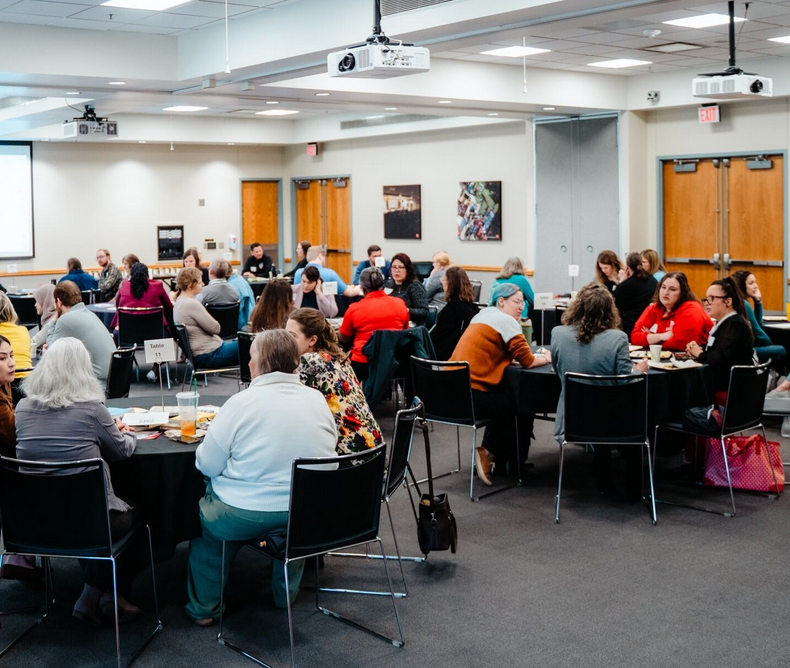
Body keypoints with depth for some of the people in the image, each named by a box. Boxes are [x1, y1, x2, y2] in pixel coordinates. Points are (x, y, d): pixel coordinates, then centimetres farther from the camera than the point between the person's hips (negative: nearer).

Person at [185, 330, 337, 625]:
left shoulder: (242, 403, -14)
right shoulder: (317, 399, -1)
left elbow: (207, 465, -11)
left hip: (245, 516, -4)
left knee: (205, 513, 26)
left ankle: (203, 608, 32)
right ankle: (286, 595, 48)